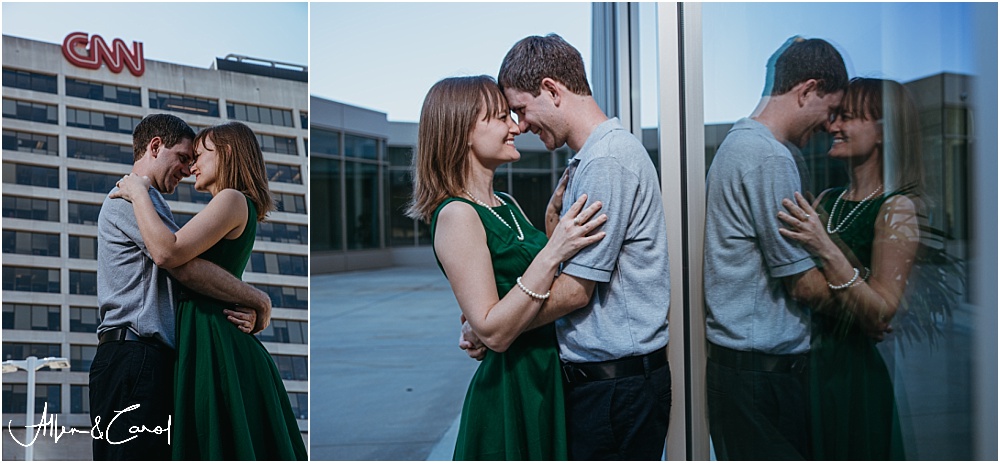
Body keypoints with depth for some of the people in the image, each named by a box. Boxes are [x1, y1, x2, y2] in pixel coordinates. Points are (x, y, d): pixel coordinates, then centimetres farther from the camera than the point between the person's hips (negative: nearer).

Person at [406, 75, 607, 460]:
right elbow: (493, 332, -23)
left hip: (546, 377, 9)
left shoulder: (507, 205, 9)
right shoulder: (457, 215, -18)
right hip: (508, 393, -9)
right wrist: (552, 254, -28)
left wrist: (559, 208, 7)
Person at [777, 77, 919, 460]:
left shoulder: (897, 209, -12)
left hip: (856, 374, -7)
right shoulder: (826, 200, 8)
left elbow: (882, 311, -19)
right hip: (808, 363, 7)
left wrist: (827, 252, -29)